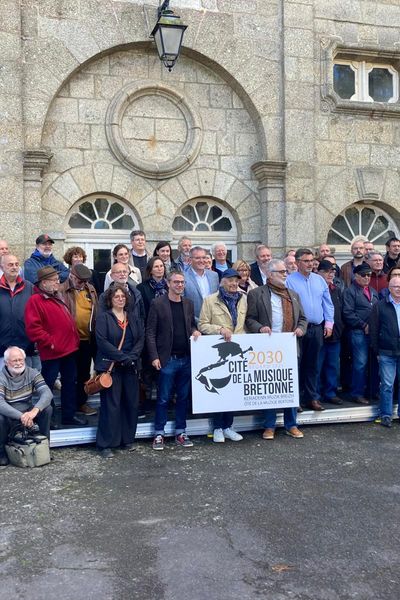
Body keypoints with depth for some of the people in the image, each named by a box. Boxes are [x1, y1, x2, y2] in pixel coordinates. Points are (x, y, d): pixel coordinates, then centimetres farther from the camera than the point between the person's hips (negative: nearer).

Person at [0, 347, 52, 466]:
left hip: (28, 413, 3)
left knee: (47, 409, -22)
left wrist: (35, 410, -40)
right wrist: (21, 416, -43)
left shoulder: (32, 373, -7)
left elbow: (47, 393, -21)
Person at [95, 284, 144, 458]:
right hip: (110, 366, -5)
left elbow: (141, 339, 6)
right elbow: (102, 341, -12)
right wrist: (122, 357, -16)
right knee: (111, 405, -4)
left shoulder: (134, 318, 14)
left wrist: (131, 357, -10)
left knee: (131, 403, 8)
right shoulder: (103, 317, -2)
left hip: (130, 367, 5)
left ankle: (128, 439, 22)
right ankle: (105, 444, 4)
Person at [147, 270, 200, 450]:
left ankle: (180, 432, 21)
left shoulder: (188, 303, 10)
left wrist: (194, 331, -3)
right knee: (163, 398, 3)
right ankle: (159, 433, 14)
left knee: (183, 397, 11)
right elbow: (150, 332, -5)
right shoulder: (158, 304, -5)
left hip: (186, 358, 5)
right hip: (167, 359, -5)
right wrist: (154, 357, -12)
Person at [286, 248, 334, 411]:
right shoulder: (289, 281, -5)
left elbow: (328, 304, 14)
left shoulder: (319, 280, 11)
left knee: (312, 364, 11)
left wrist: (328, 323, 6)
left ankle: (312, 398, 19)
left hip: (317, 328, 4)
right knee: (296, 364, 1)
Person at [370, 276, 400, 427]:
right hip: (387, 353, -2)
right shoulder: (380, 306, 1)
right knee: (387, 385, 2)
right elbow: (374, 330, 2)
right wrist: (377, 352, -1)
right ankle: (385, 415, 12)